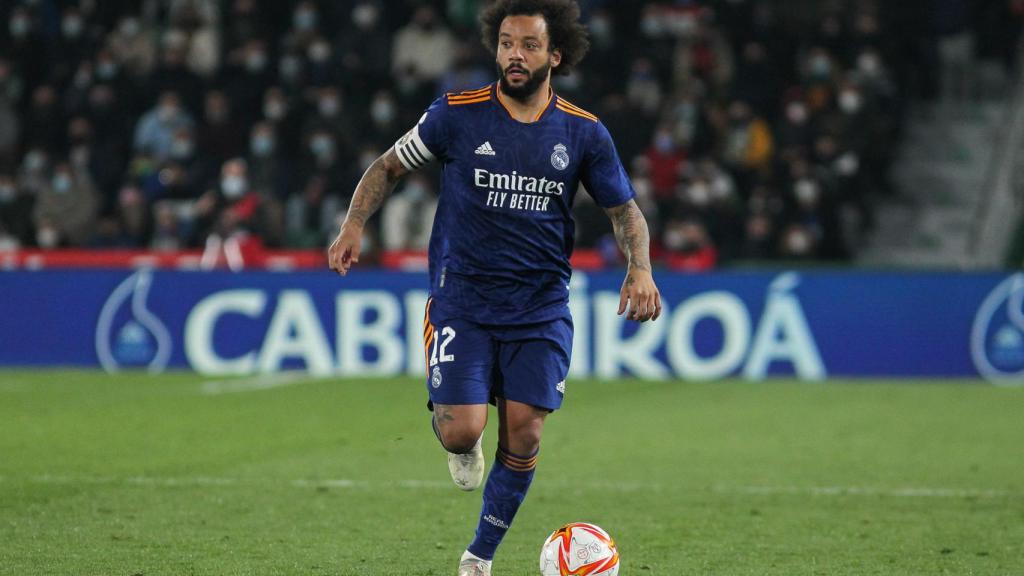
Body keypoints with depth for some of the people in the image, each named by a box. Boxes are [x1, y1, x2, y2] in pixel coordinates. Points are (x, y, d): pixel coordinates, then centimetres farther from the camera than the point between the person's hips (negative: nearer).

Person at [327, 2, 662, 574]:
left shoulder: (584, 133, 0)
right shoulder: (458, 114, -5)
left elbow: (625, 210, 10)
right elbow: (389, 166, 8)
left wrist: (640, 269, -8)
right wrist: (354, 225, -8)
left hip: (540, 309, 1)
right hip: (461, 301, -1)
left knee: (523, 438, -5)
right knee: (461, 432, -15)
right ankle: (465, 448, 25)